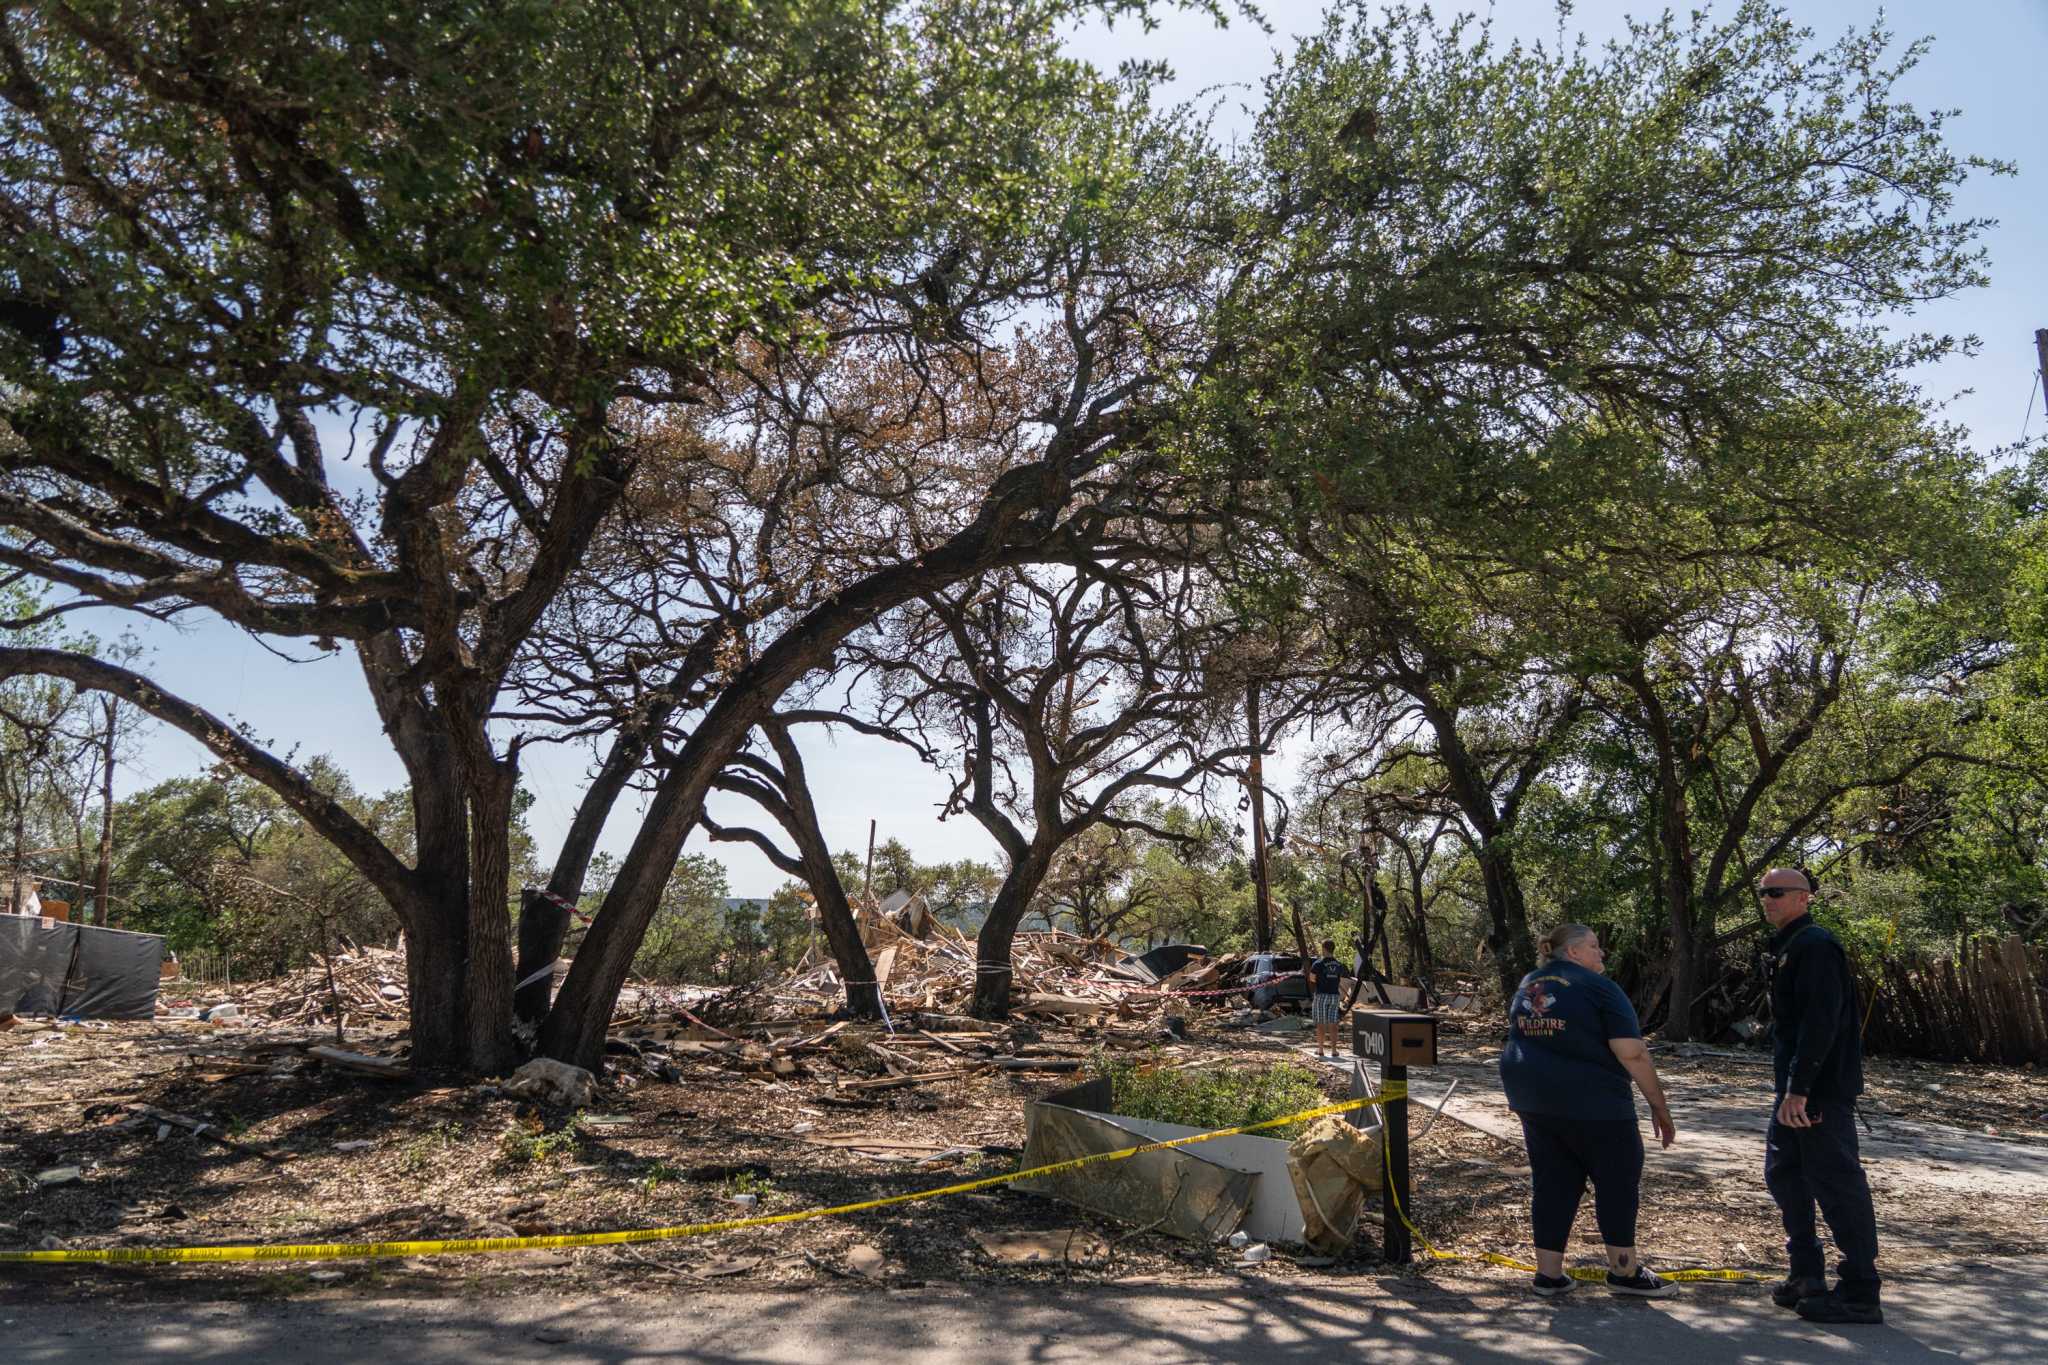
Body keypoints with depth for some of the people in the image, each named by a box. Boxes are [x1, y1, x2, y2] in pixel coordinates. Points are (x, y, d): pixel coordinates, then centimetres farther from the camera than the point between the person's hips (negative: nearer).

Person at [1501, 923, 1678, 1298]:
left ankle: (1548, 1273, 14)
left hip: (1532, 1098, 7)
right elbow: (1631, 1052, -15)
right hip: (1589, 1101, -6)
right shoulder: (1598, 987, -9)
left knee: (1553, 1182, 12)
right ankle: (1624, 1271, 17)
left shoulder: (1527, 986, 12)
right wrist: (1659, 1106, -8)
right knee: (1618, 1179, 10)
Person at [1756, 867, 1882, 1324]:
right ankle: (1806, 1276, 26)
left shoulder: (1815, 946, -15)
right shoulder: (1786, 947, 16)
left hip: (1822, 1090, -10)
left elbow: (1820, 1022, -23)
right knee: (1783, 1174, 16)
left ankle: (1860, 1294, 5)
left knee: (1837, 1184, -4)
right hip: (1792, 1086, 10)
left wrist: (1799, 1088, -25)